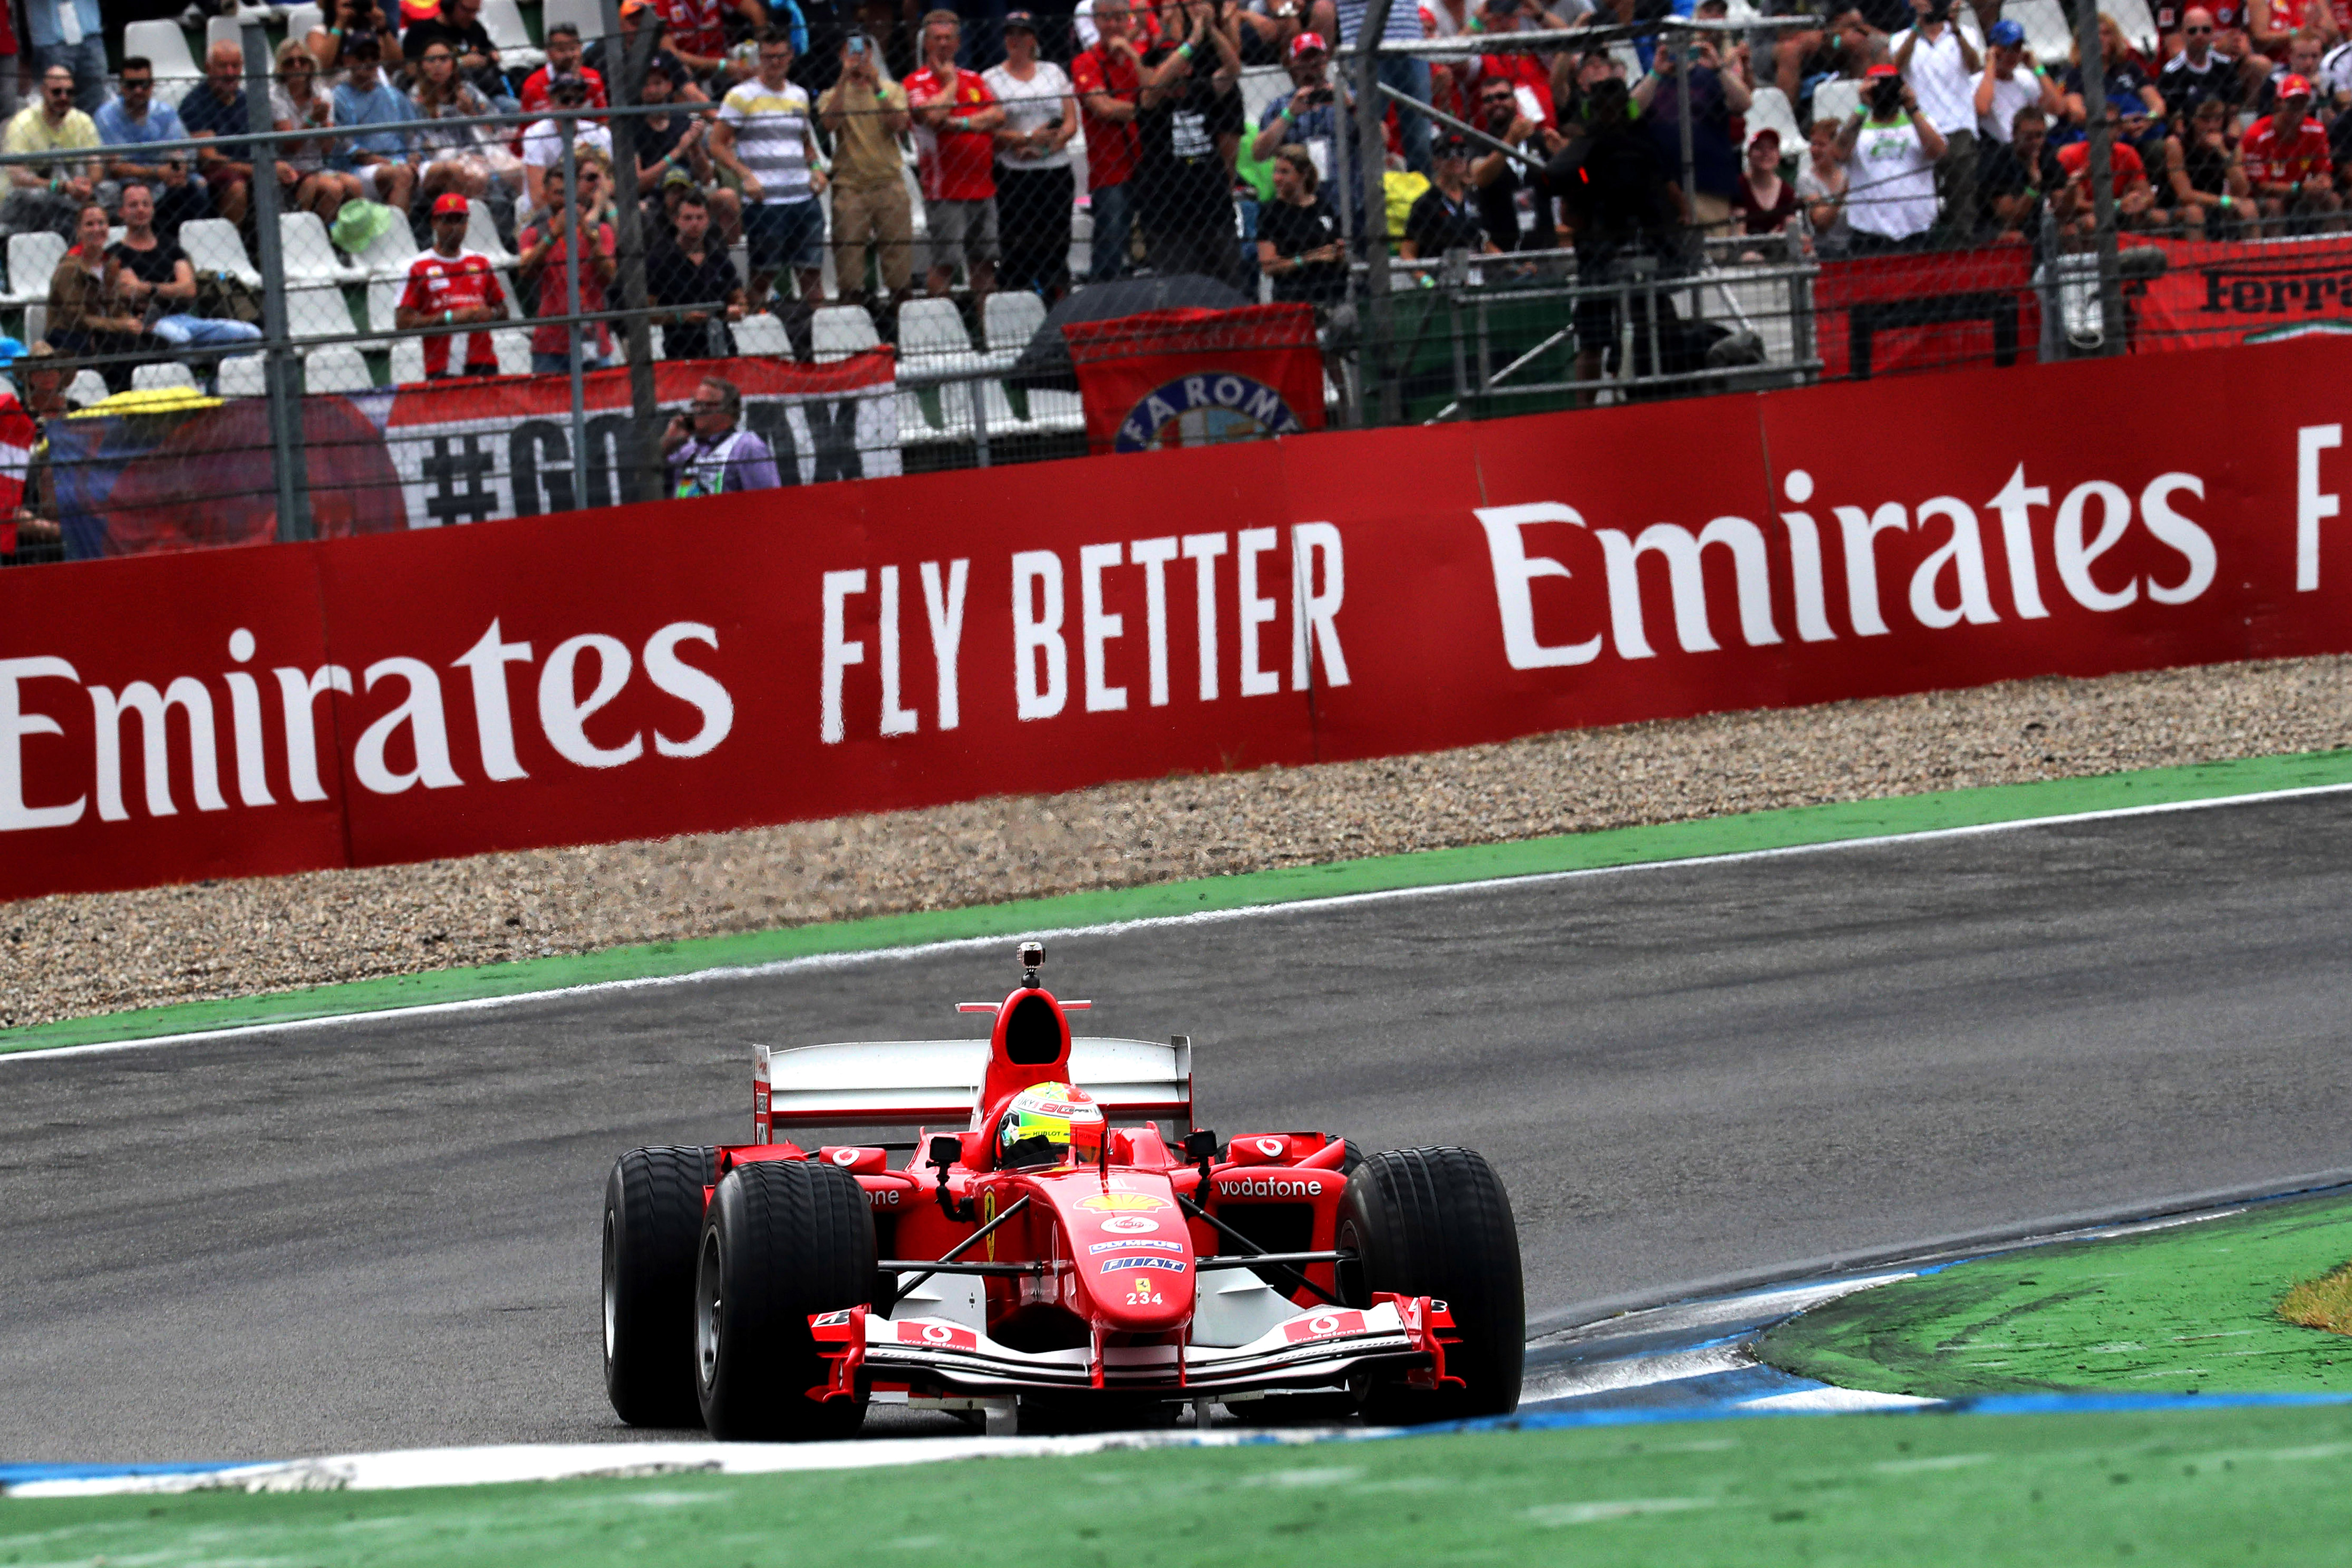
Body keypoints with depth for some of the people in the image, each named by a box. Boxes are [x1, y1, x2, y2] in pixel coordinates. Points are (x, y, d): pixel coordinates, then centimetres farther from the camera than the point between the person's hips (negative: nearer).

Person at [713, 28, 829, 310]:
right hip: (764, 202, -5)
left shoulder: (799, 96, 16)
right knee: (762, 274, -4)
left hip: (804, 199, 5)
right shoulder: (741, 96, -1)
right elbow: (717, 145, -4)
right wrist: (746, 175, -16)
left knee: (812, 271, 3)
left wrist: (815, 168, 10)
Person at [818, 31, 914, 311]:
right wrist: (844, 80, -15)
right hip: (849, 186, -1)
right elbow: (829, 123, -13)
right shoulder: (834, 94, 7)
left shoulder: (892, 90, 9)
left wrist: (876, 87, -13)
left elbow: (898, 126, -7)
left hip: (889, 182, 1)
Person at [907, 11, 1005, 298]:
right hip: (945, 191, -6)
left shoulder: (973, 80, 16)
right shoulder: (917, 83, -1)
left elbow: (998, 116, 3)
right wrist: (950, 82, -4)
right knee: (944, 263, -9)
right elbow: (934, 116, -19)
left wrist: (963, 124, -11)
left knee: (984, 262, 7)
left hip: (982, 187, 6)